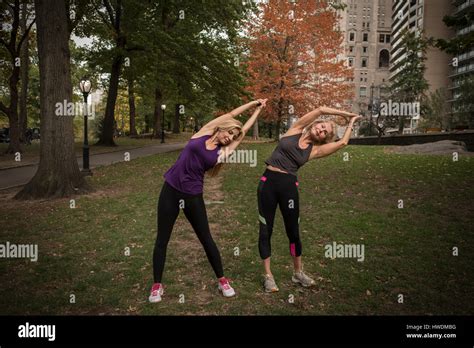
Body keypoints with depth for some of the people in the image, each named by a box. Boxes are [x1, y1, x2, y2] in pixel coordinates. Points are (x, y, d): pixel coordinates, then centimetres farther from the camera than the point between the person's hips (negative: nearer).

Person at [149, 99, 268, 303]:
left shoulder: (222, 152, 4)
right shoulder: (202, 135, 2)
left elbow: (244, 129, 13)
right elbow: (231, 115, 6)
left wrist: (258, 109, 23)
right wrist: (252, 102, 17)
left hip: (193, 196, 1)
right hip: (170, 190, -1)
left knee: (206, 239, 8)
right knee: (162, 239, 5)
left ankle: (222, 280, 24)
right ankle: (157, 285, 19)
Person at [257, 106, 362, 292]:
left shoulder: (314, 150, 9)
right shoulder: (294, 131, 4)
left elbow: (343, 142, 5)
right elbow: (321, 109, 1)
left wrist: (351, 122, 20)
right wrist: (345, 113, 10)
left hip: (289, 186, 2)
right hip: (268, 181, -2)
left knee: (293, 231, 11)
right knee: (266, 230, 3)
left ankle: (298, 272, 29)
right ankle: (268, 275, 15)